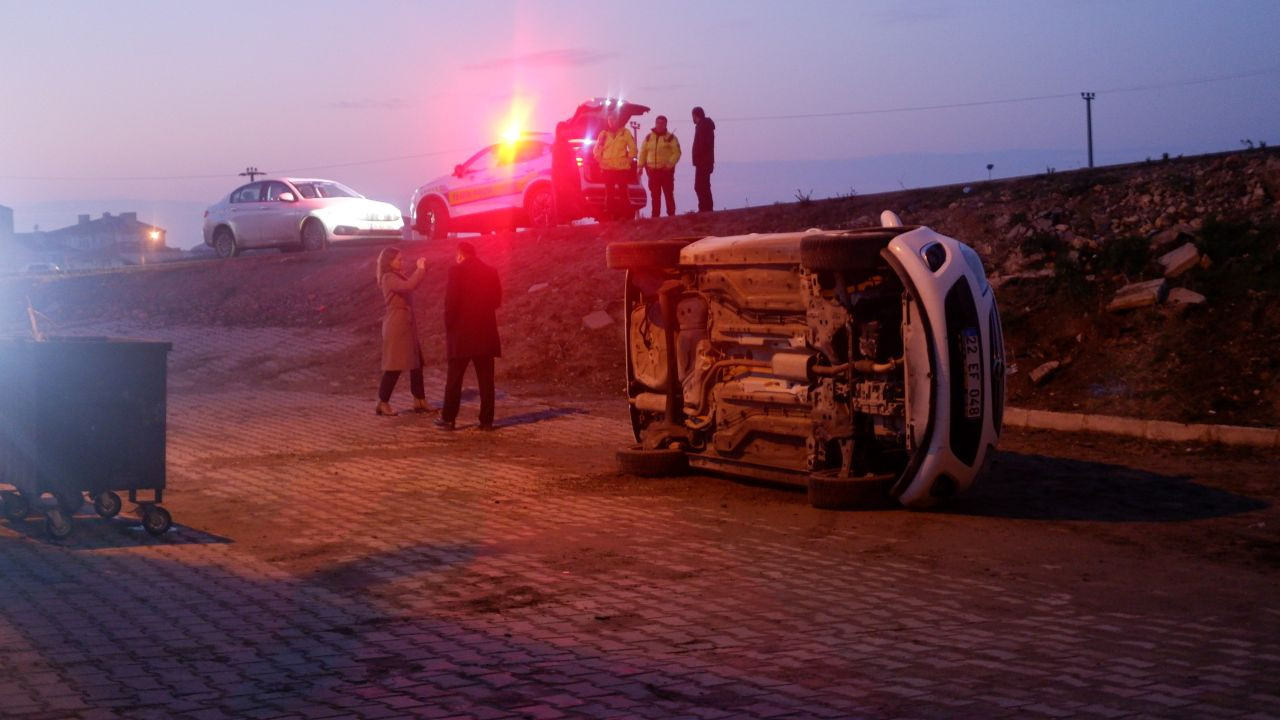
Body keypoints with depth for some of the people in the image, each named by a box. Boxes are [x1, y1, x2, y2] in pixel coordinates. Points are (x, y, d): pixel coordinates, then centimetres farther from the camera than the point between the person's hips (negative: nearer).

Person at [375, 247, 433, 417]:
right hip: (396, 327, -10)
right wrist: (421, 269, -20)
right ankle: (383, 403, 1)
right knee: (394, 366, -6)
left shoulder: (397, 277, 14)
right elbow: (409, 286, -30)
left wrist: (421, 269, 6)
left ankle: (419, 401, 16)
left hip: (407, 325, 10)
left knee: (416, 363, 10)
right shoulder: (388, 278, -15)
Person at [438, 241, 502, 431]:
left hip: (462, 332, -4)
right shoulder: (491, 272, 7)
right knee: (486, 379, 5)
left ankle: (448, 418, 6)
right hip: (486, 332, 4)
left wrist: (449, 326, -1)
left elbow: (451, 303, -12)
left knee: (454, 378, 4)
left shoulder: (457, 271, -8)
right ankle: (486, 420, 4)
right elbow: (497, 300, 11)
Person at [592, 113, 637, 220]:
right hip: (608, 169, 2)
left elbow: (633, 148, 3)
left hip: (622, 168, -2)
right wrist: (600, 161, 4)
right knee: (609, 193, 2)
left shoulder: (625, 133, 4)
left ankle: (626, 215, 0)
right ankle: (610, 215, 5)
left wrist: (628, 160, -5)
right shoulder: (603, 134, 10)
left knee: (623, 193, -4)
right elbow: (596, 149, 15)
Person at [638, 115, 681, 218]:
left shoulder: (670, 137, -1)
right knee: (655, 195, 7)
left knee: (668, 194, -2)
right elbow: (643, 152, 13)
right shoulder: (648, 137, 10)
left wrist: (670, 164, -20)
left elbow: (676, 152, -7)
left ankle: (671, 215, 1)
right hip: (652, 170, 4)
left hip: (666, 170, -3)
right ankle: (655, 215, 12)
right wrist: (641, 166, 4)